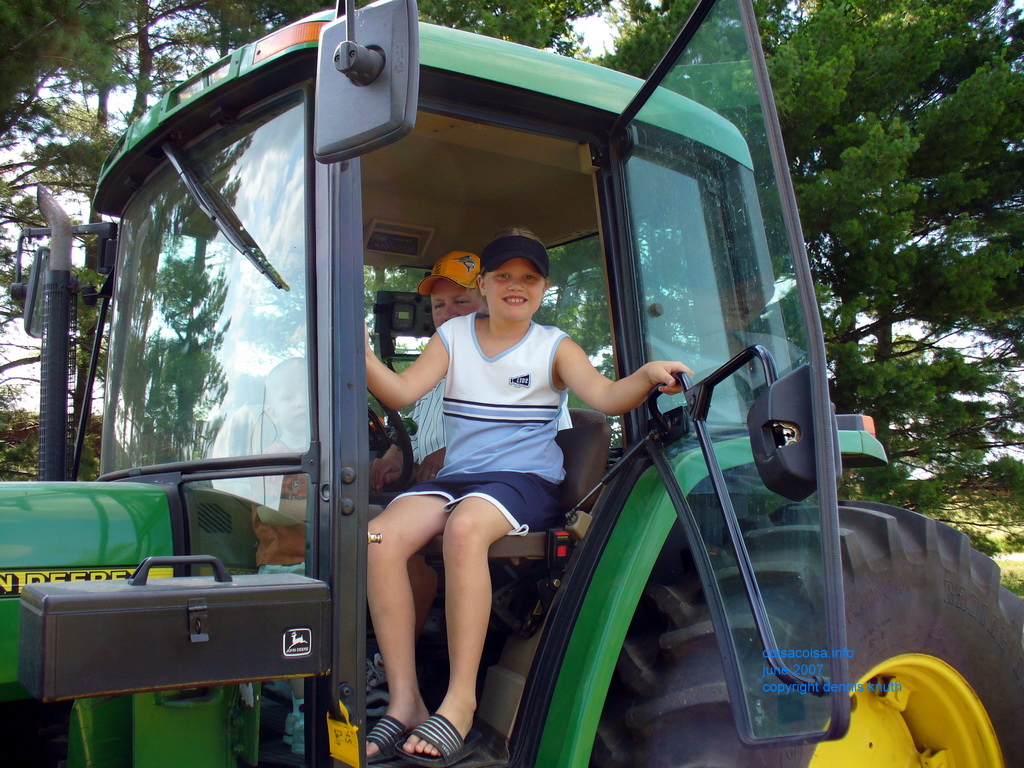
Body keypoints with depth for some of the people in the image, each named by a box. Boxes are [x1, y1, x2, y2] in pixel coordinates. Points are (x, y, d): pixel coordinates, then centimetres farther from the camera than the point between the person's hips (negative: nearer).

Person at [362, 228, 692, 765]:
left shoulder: (554, 347, 6)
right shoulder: (453, 336, 12)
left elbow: (606, 397, -10)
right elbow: (401, 392, -1)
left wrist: (648, 376, -31)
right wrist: (365, 360, -22)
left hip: (527, 482, -3)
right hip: (455, 478, 3)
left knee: (465, 526, -37)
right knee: (380, 536, -26)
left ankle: (460, 701, -27)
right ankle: (405, 701, -17)